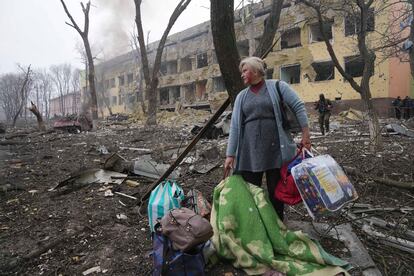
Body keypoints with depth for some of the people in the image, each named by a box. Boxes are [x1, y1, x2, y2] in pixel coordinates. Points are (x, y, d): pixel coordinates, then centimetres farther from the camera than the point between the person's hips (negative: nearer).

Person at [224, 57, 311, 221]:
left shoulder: (277, 86, 4)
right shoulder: (241, 96, 12)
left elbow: (298, 107, 0)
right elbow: (235, 126, 6)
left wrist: (305, 135, -9)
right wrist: (230, 154, 0)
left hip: (275, 150, -2)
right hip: (249, 152, 3)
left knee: (276, 192, 8)